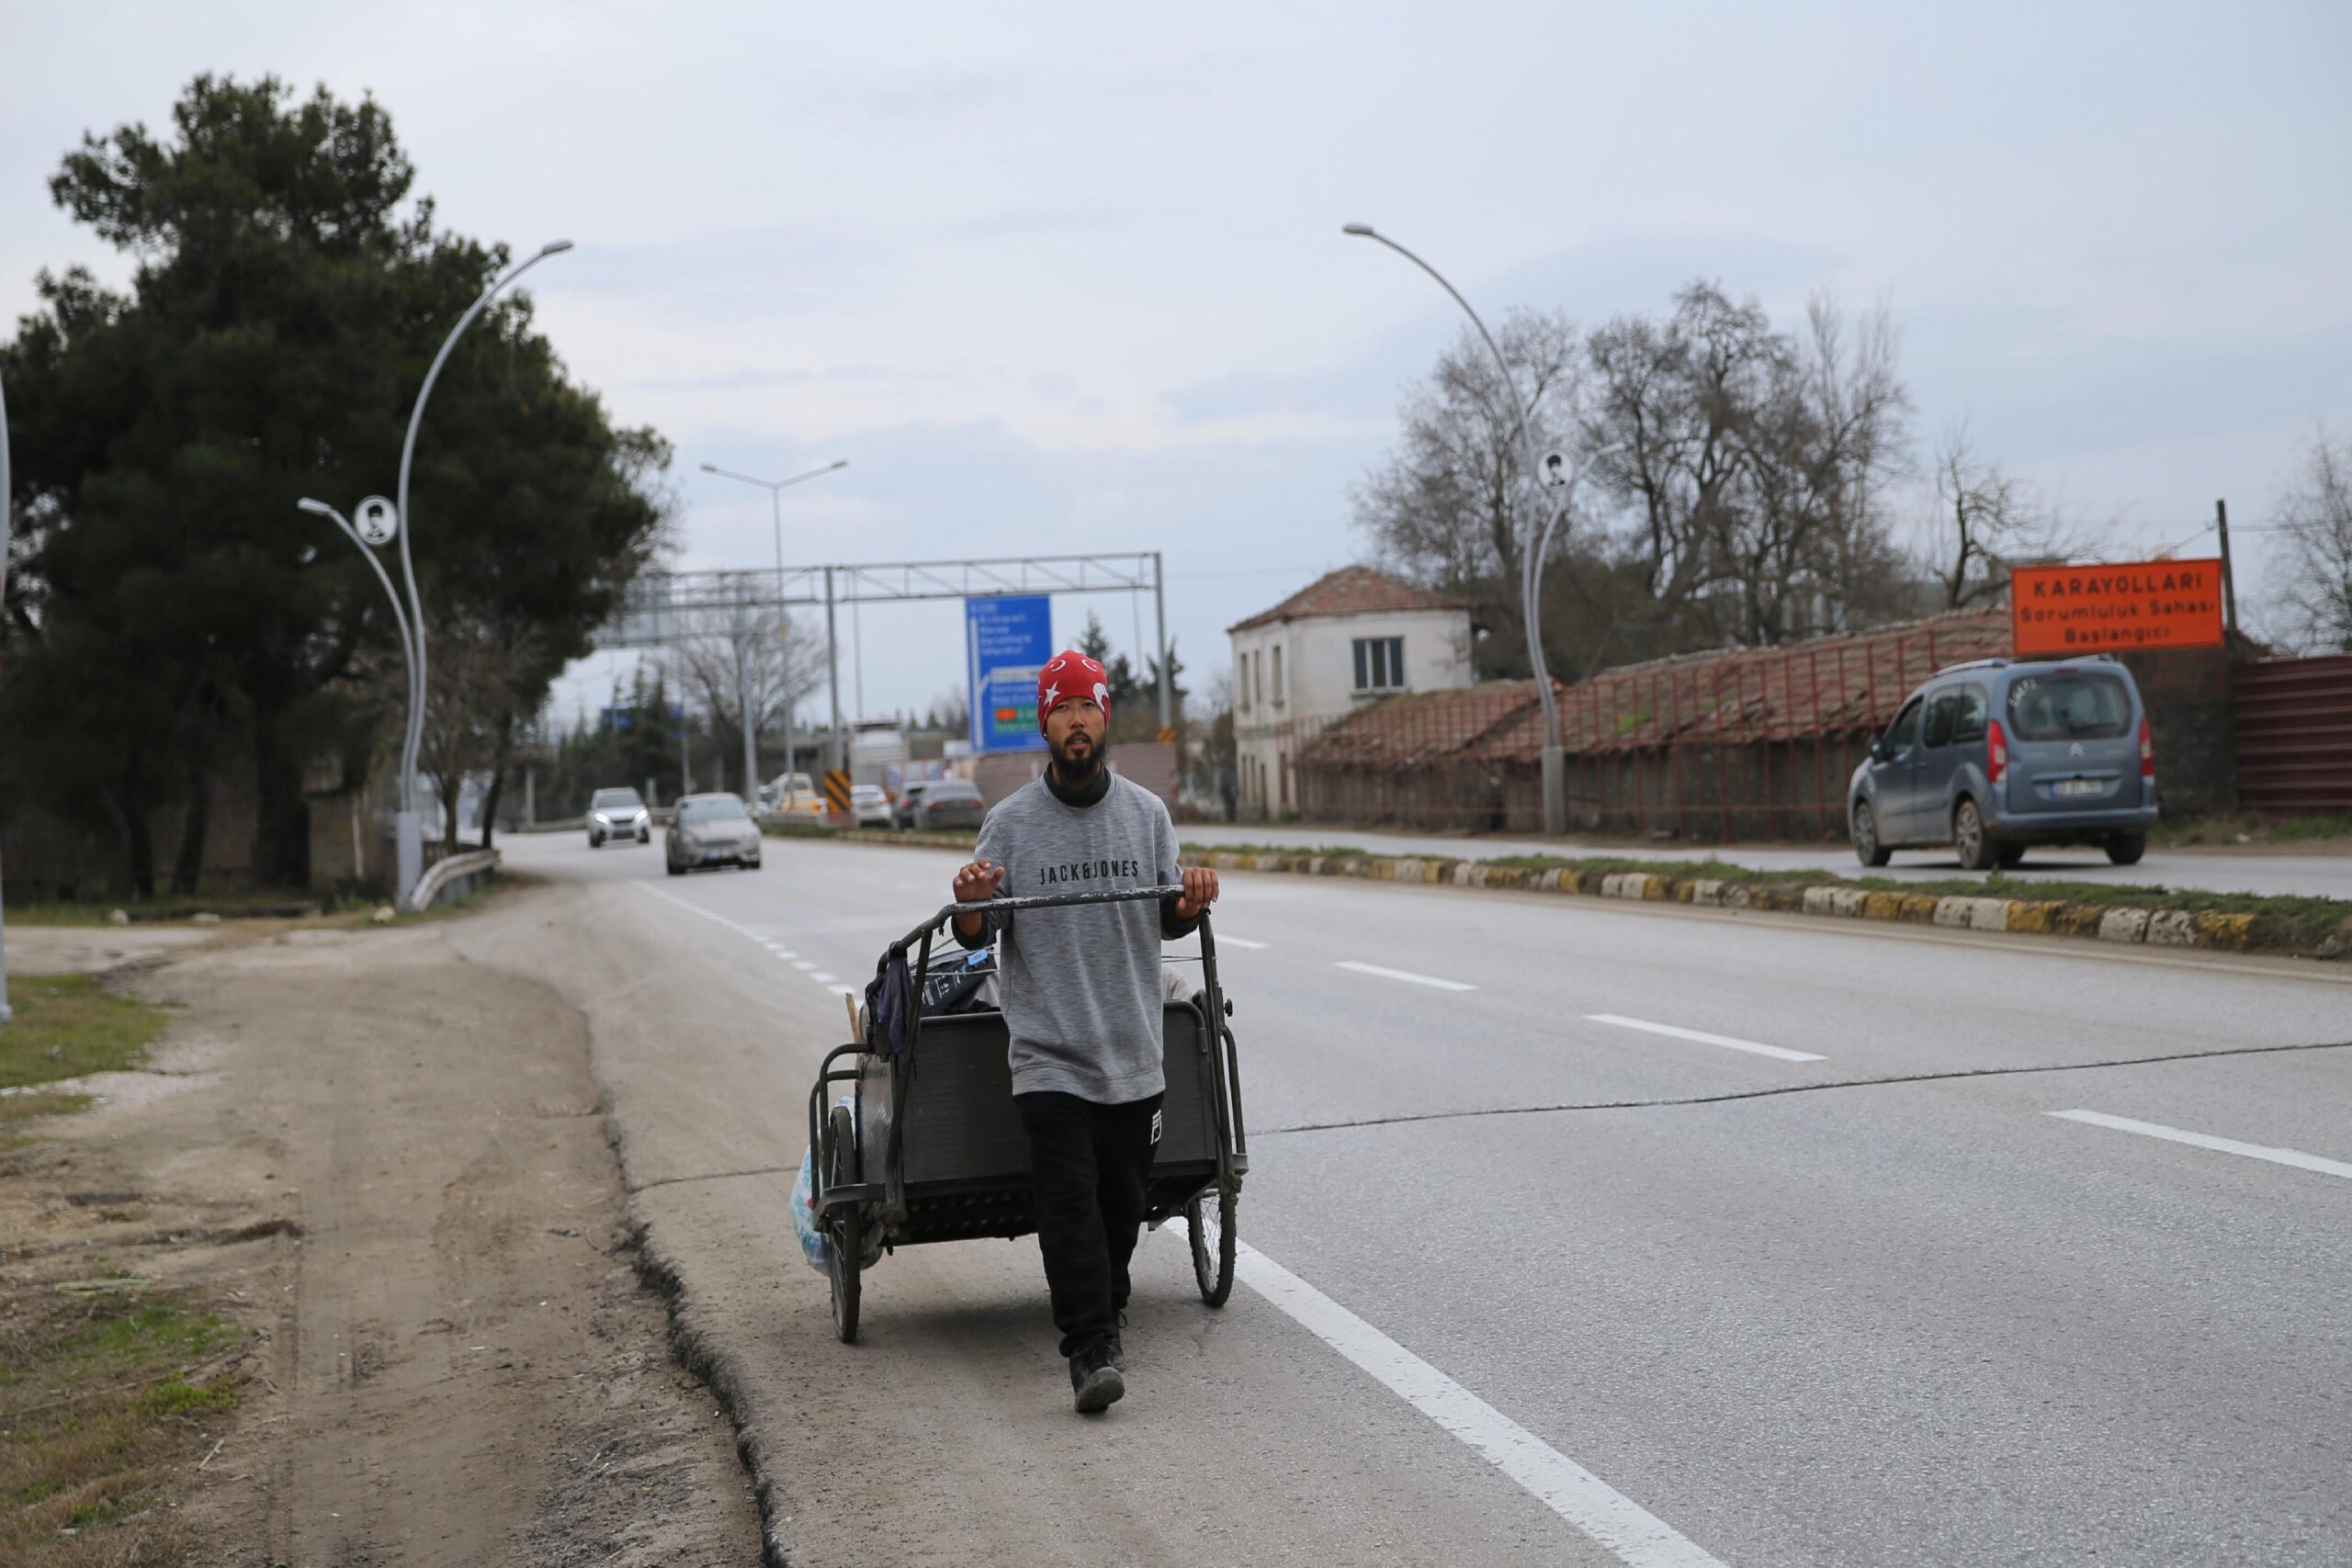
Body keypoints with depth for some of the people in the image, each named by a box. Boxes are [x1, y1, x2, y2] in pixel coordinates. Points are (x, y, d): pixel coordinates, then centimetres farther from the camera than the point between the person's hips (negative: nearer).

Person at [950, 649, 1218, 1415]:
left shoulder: (1147, 812, 8)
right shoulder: (1010, 821, -1)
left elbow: (1166, 923, 12)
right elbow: (977, 937, 1)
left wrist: (1190, 902, -10)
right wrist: (971, 905, -21)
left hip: (1134, 1052, 3)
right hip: (1049, 1054, -3)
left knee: (1123, 1200, 11)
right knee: (1069, 1200, -11)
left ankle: (1106, 1315, 32)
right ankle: (1090, 1349, -12)